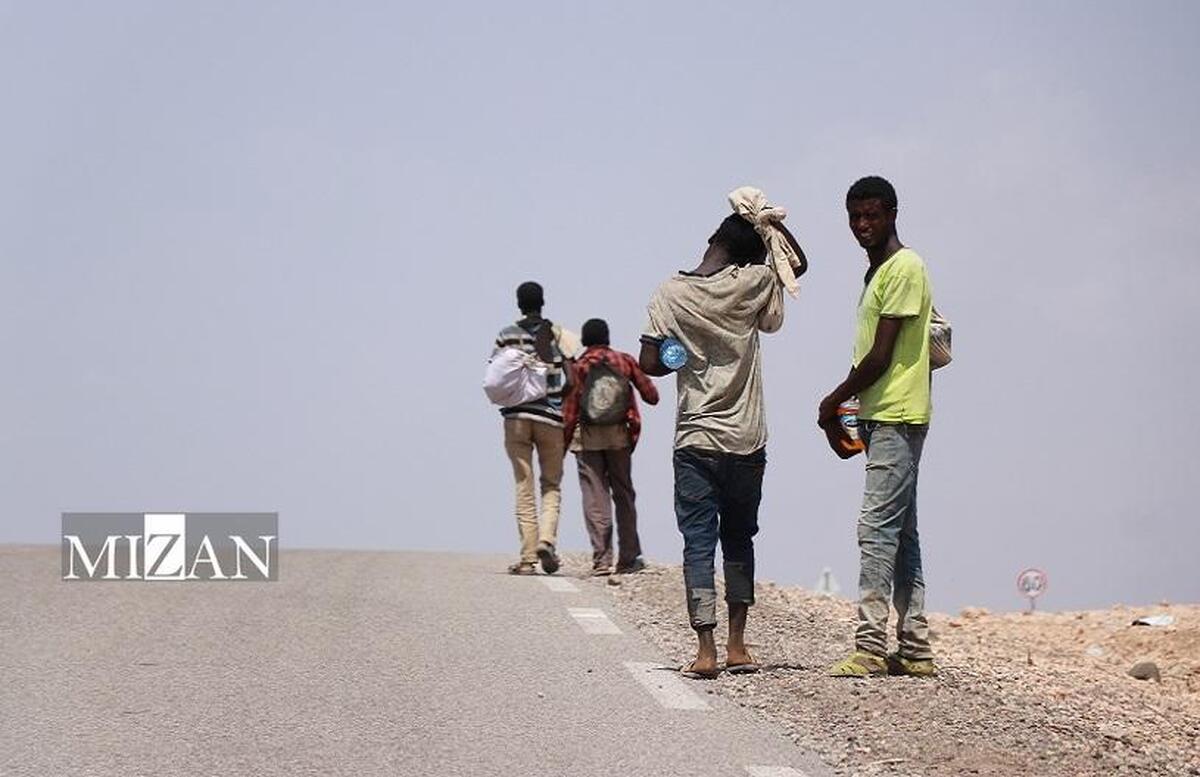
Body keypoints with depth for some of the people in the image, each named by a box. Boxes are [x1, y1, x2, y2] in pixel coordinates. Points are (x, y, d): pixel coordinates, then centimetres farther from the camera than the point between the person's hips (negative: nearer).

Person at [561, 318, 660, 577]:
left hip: (587, 438, -2)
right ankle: (628, 558, 14)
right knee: (624, 495, 12)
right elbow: (651, 395, 3)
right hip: (619, 436, 2)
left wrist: (563, 443, 2)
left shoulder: (578, 367, -3)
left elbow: (570, 412, -6)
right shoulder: (624, 361, 1)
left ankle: (601, 560, -7)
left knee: (595, 497, -1)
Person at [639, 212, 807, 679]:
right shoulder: (751, 285, -3)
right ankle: (737, 645, 14)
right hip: (746, 443, 1)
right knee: (739, 541, 15)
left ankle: (705, 651, -9)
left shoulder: (671, 294, -5)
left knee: (698, 544, 0)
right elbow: (799, 264, 17)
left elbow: (648, 364, -7)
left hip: (695, 443, -1)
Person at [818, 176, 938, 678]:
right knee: (900, 533, 10)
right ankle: (915, 650, 12)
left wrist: (834, 401, -6)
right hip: (882, 417, 11)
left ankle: (871, 646, -16)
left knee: (877, 528, -14)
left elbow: (880, 356, -16)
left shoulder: (904, 267, -11)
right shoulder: (877, 271, 20)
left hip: (897, 418, -11)